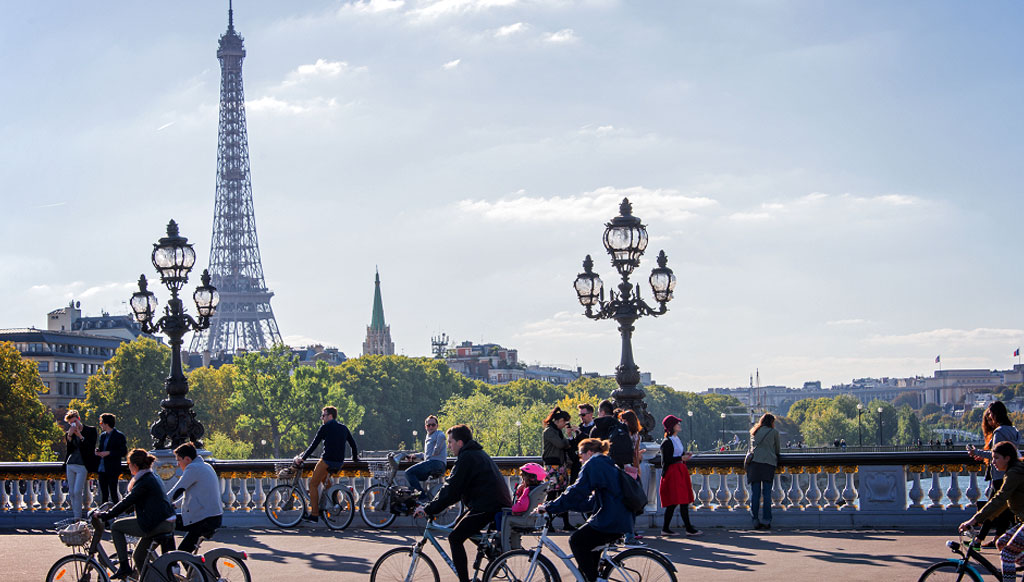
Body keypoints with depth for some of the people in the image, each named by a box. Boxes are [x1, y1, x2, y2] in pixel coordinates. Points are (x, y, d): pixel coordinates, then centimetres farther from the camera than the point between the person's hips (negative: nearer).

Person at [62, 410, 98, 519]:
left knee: (77, 492, -13)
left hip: (82, 465, -5)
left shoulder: (91, 430, 0)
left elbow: (91, 448, -8)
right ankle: (75, 516, 14)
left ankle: (78, 518, -9)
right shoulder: (69, 433, 10)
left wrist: (80, 435, -13)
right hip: (70, 465, 5)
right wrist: (69, 435, -11)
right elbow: (69, 450, 1)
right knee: (71, 492, 6)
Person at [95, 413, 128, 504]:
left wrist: (108, 453, -17)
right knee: (104, 494, 10)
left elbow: (124, 452, -10)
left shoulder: (119, 436, -6)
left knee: (113, 493, -8)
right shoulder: (102, 436, 17)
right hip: (102, 469, 7)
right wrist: (98, 452, 4)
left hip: (112, 470, -7)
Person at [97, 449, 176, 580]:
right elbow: (130, 501, 28)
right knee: (138, 558, 19)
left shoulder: (144, 482, -13)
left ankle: (124, 566, 0)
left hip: (154, 524, -10)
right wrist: (109, 512, 29)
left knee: (116, 527, 2)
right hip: (167, 523, 10)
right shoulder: (152, 477, 19)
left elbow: (126, 503, -15)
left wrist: (104, 516, -8)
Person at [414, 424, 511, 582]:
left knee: (455, 538, -7)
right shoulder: (478, 453, 20)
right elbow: (456, 486, 28)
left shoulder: (466, 457, -11)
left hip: (487, 506, -10)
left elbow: (451, 489, -15)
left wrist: (428, 509, -11)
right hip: (500, 503, 10)